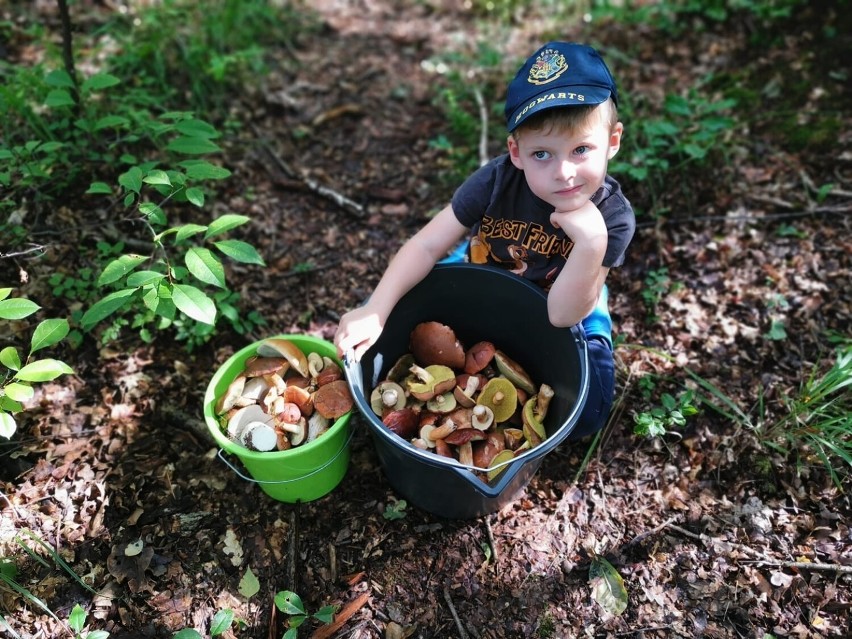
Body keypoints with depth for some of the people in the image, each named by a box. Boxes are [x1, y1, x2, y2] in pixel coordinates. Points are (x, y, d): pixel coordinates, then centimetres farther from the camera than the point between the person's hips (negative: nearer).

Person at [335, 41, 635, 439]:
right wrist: (375, 311, -36)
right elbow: (428, 245, -25)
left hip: (567, 305, 0)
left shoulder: (612, 217, -30)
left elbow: (561, 316, -32)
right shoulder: (497, 181, -29)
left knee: (586, 413, -15)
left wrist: (591, 244, -48)